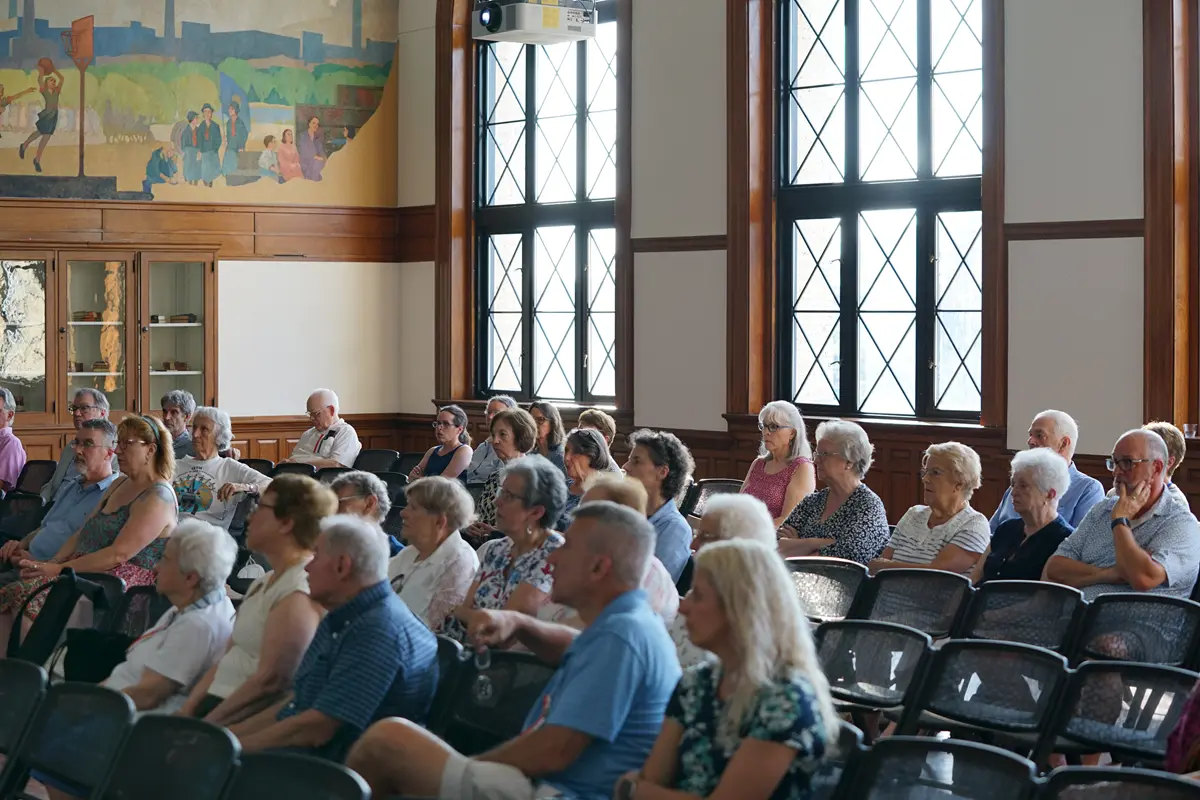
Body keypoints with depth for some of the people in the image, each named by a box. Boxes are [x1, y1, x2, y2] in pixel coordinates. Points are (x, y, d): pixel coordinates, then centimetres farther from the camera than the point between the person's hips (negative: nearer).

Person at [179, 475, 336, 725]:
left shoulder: (300, 594, -15)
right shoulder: (264, 583, 17)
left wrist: (204, 726, -17)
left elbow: (269, 681, -20)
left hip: (243, 719, -9)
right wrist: (185, 713, 7)